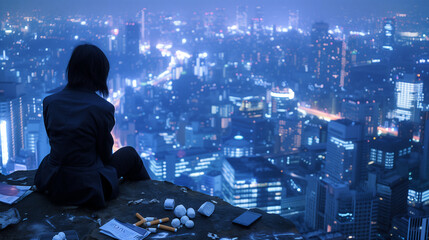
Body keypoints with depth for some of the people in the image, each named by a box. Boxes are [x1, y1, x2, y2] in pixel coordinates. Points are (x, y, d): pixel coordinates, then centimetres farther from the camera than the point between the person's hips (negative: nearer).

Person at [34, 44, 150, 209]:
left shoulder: (49, 102, -4)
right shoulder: (102, 108, -19)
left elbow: (55, 142, 8)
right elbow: (105, 154, -6)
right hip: (87, 190, -6)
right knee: (129, 154, 21)